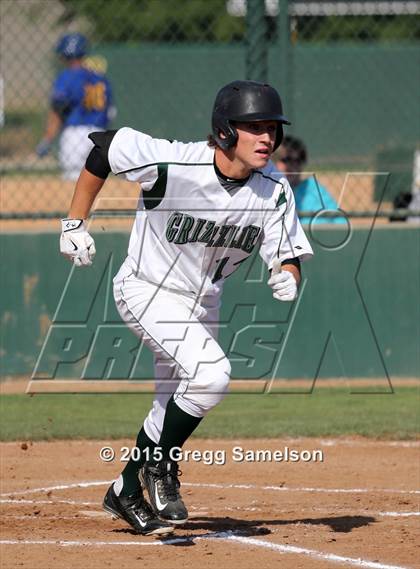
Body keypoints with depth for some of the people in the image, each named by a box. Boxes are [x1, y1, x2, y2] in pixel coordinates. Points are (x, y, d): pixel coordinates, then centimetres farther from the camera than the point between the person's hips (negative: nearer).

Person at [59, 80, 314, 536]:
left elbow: (288, 254, -11)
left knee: (175, 408, 16)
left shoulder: (274, 191, -15)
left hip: (202, 304, 6)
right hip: (146, 291, -6)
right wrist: (74, 224, -11)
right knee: (211, 373, -26)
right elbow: (104, 149, -16)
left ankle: (126, 492, 38)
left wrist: (287, 278, -36)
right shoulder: (173, 164, -29)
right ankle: (161, 465, -4)